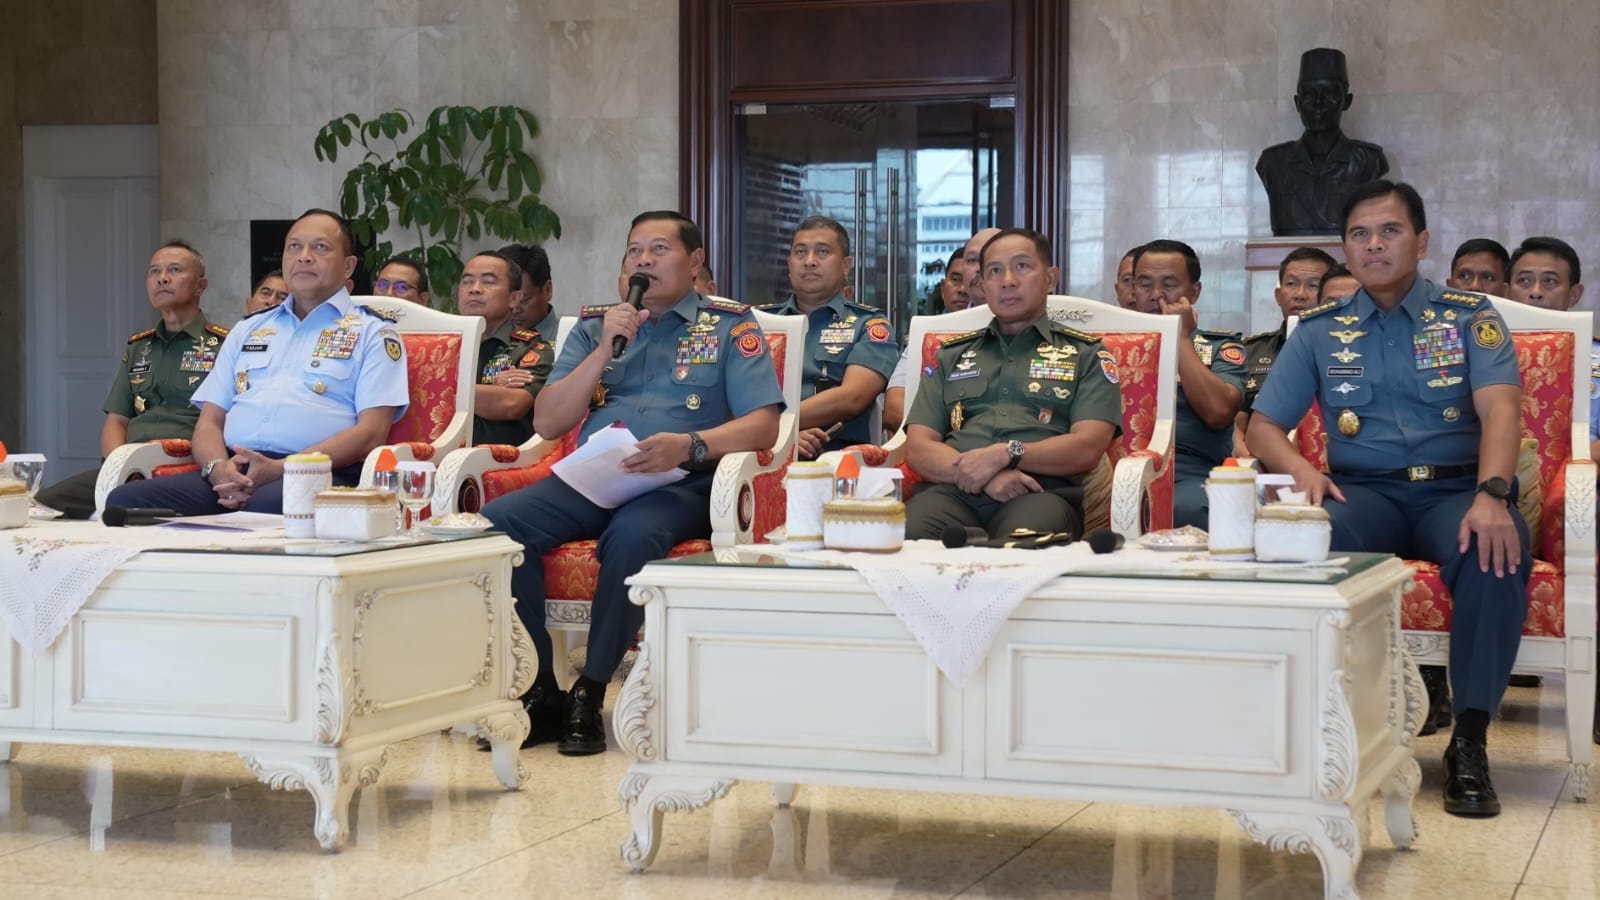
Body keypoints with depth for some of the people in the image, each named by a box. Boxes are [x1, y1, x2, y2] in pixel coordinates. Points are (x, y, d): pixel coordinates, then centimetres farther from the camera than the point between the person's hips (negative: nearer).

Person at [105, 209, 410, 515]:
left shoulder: (373, 332, 12)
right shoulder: (248, 330, 29)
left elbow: (371, 433, -2)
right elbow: (210, 421, 22)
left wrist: (280, 470, -15)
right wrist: (218, 468, -4)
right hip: (234, 472, 5)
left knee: (269, 504, -43)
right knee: (125, 500, -22)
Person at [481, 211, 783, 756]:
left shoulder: (730, 326, 10)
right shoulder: (594, 325, 20)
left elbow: (763, 424, -2)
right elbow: (546, 423, 11)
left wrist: (689, 445, -20)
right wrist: (605, 350, 0)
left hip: (679, 484, -4)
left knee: (633, 534, -39)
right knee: (497, 523, -24)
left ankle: (590, 696, -24)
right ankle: (538, 694, -18)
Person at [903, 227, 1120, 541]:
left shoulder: (1086, 355, 20)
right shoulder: (952, 356, 27)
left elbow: (1087, 448, 4)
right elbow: (918, 448, 14)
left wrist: (1005, 455, -12)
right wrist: (987, 476, -6)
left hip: (1041, 492, -2)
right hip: (954, 489, 2)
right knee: (906, 537, -36)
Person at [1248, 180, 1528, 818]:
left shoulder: (1469, 317, 8)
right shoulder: (1319, 332, 14)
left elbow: (1500, 408, -8)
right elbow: (1263, 427, 10)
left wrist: (1491, 496, -28)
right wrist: (1300, 469, -14)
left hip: (1456, 489, -1)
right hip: (1364, 492, 1)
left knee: (1496, 554, -37)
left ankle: (1470, 740, -25)